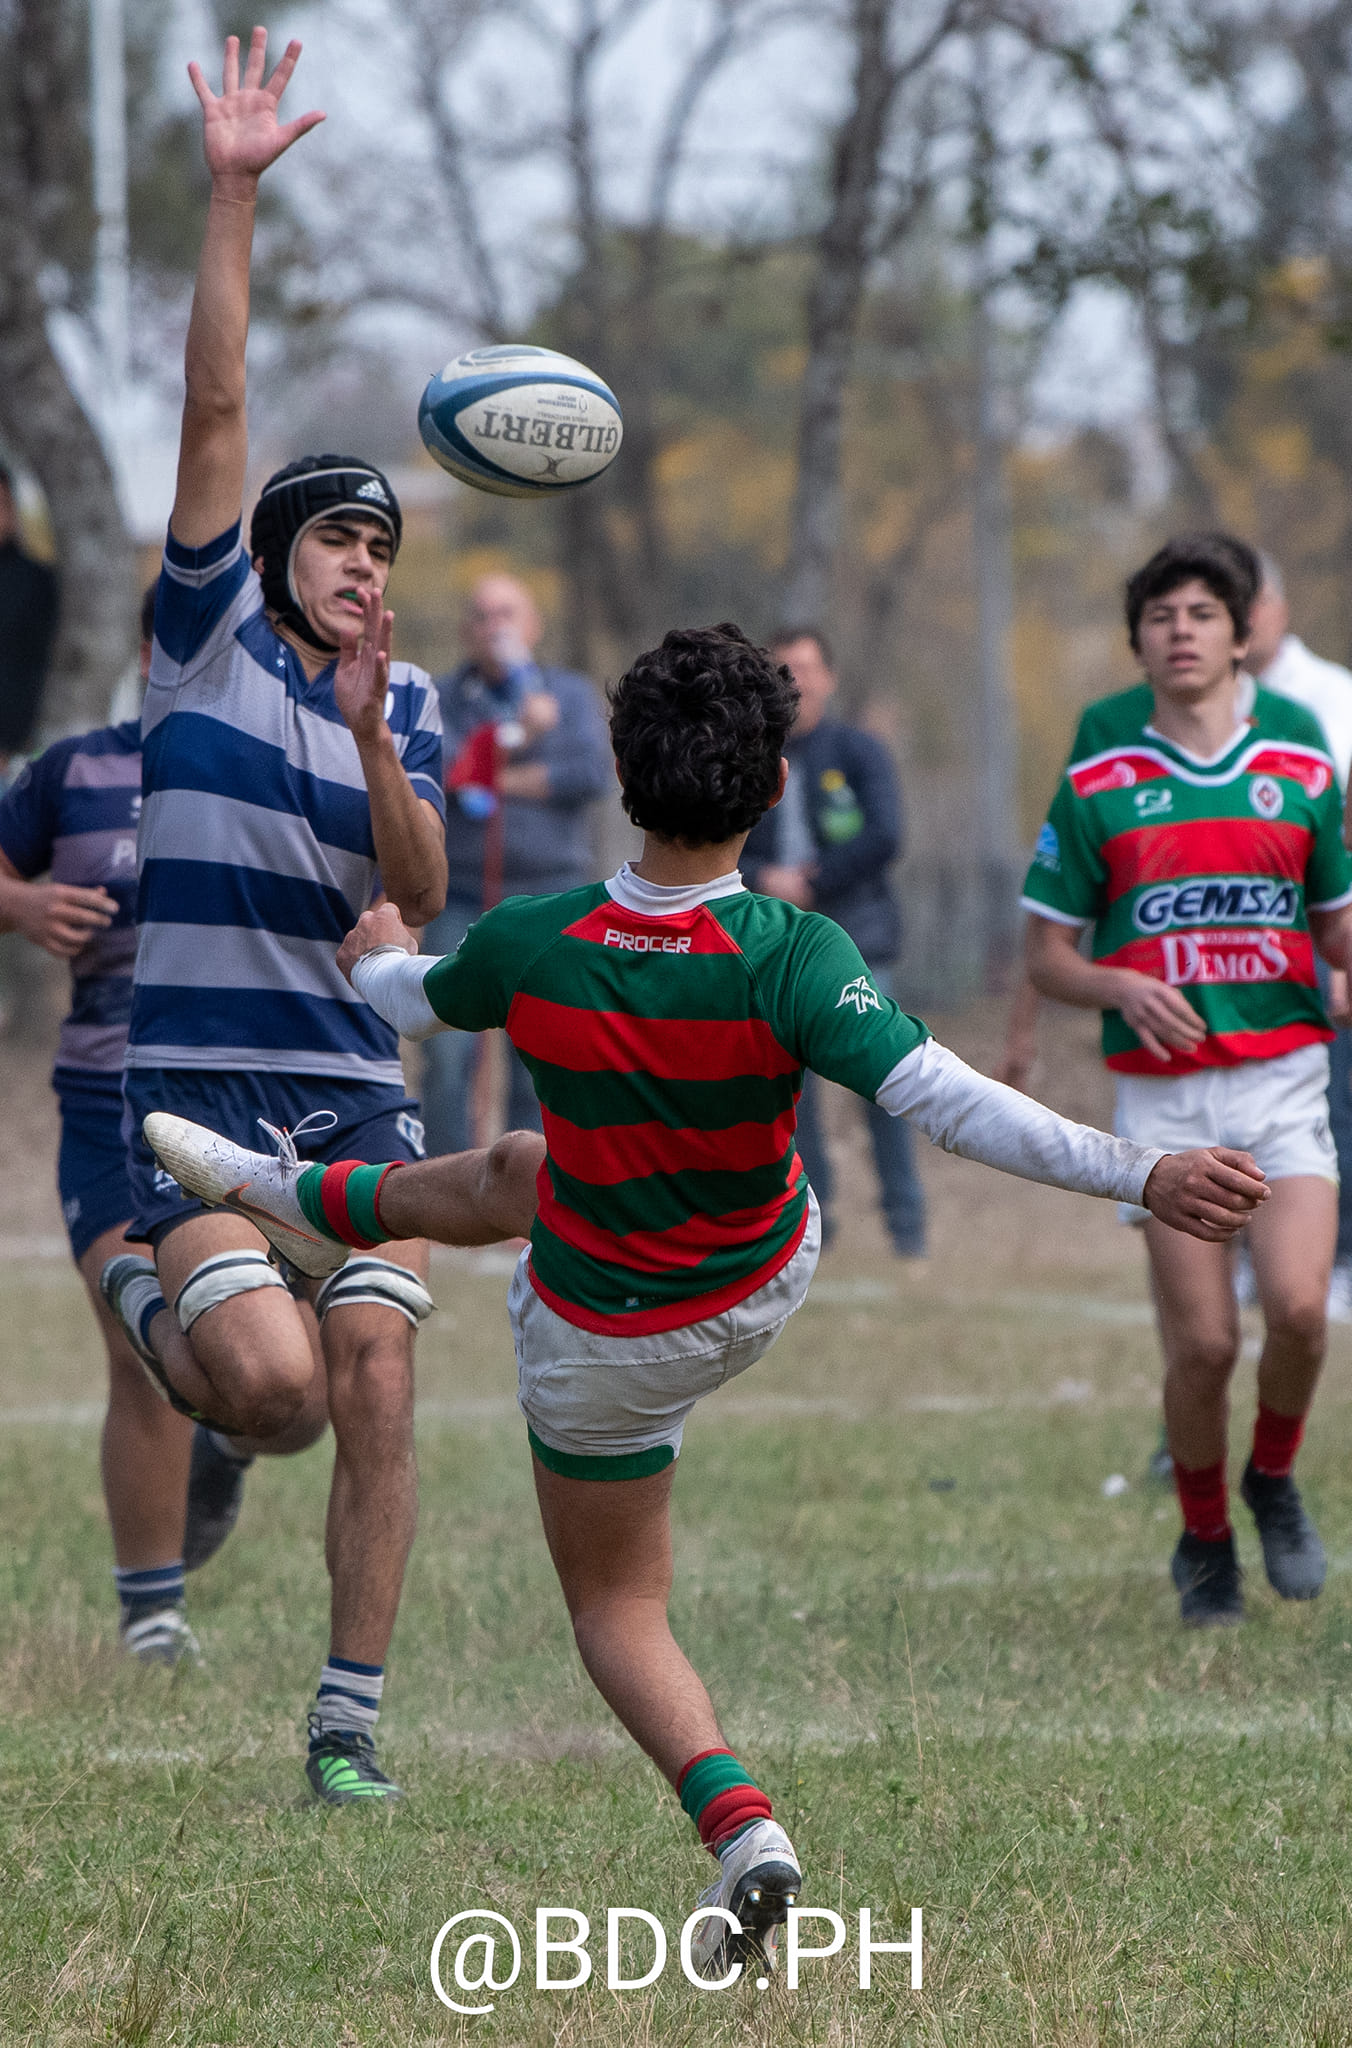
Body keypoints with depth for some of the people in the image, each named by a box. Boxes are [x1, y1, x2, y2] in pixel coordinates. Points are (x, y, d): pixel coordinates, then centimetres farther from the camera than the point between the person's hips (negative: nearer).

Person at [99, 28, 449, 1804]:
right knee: (275, 1388, -19)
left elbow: (421, 895, 0)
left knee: (376, 1392, -7)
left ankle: (348, 1723, 3)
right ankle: (145, 1300, 18)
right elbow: (216, 406, -5)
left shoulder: (408, 702, 11)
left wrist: (371, 739, -14)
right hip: (196, 1087, -4)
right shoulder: (209, 634, 2)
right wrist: (234, 195, -12)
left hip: (357, 1091, 4)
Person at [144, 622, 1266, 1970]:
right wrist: (1144, 1176, -41)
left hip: (608, 1341, -2)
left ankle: (742, 1829, -5)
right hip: (772, 1276, 2)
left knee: (615, 1608, 18)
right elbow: (940, 1100, -42)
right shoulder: (788, 959, -33)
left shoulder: (528, 947, -26)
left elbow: (413, 1004, -2)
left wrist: (379, 956, 23)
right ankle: (274, 1192, 58)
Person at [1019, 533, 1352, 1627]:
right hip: (1165, 1092, -1)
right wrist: (1121, 987, -16)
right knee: (1203, 1342, -6)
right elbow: (1049, 953, 5)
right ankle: (1204, 1543, 19)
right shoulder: (1098, 777, 1)